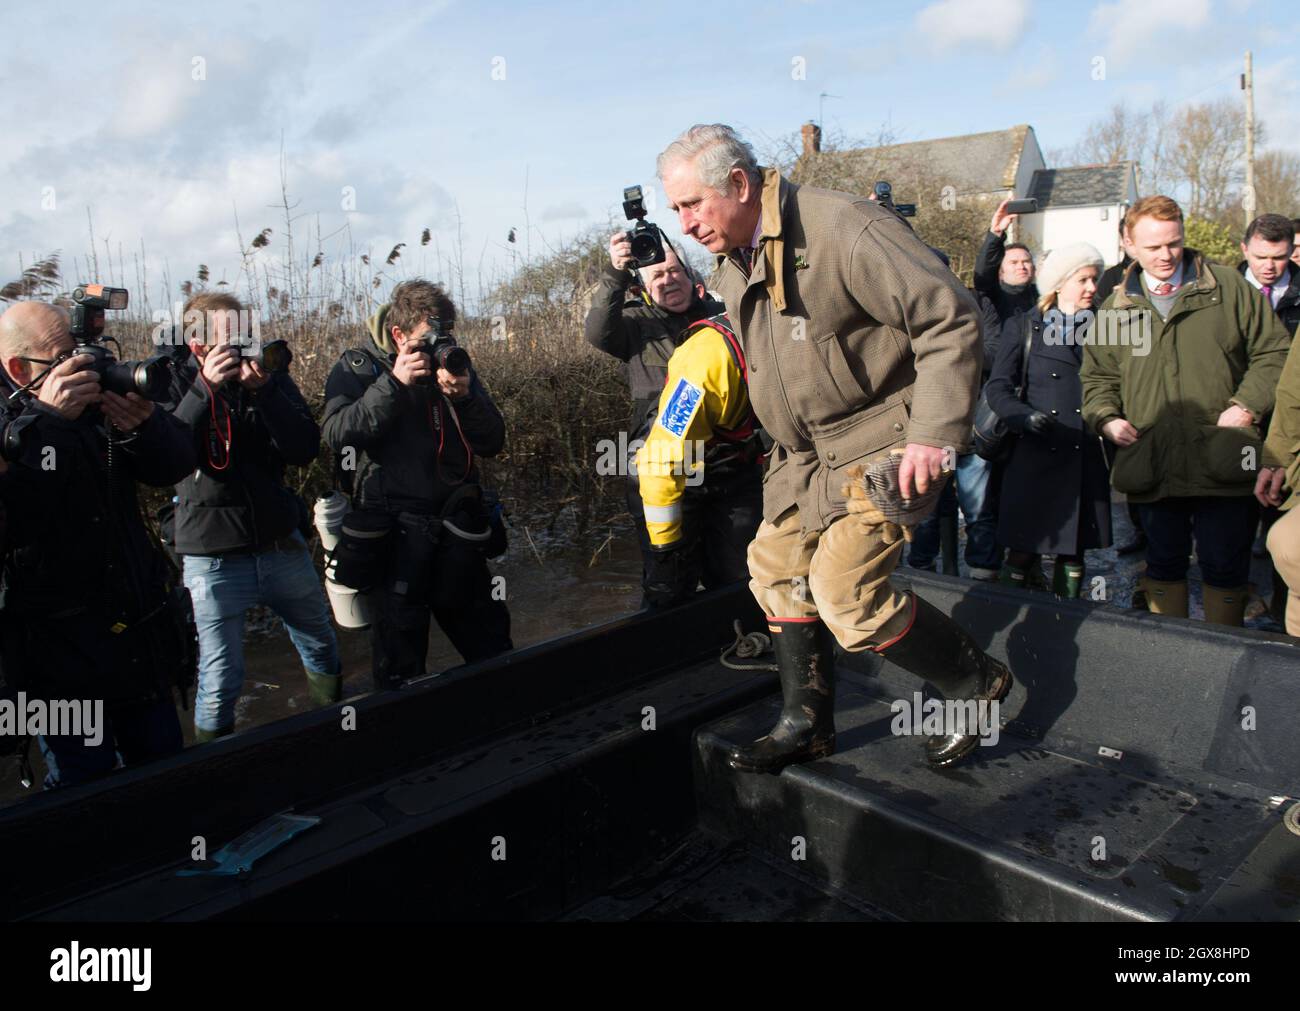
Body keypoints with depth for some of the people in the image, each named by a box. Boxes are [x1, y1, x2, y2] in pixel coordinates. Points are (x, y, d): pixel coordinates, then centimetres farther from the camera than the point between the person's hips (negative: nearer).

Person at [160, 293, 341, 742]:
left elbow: (305, 450, -9)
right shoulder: (173, 380, -5)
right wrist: (206, 386, -27)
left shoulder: (270, 373, 0)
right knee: (220, 681, 0)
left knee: (321, 647, 21)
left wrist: (263, 390, -21)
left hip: (281, 544, 3)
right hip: (213, 556, -3)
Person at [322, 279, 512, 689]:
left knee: (492, 645, 14)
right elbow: (337, 435, -17)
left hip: (457, 529, 4)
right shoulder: (358, 366, 0)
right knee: (400, 659, 5)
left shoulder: (454, 363, 9)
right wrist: (394, 383, -22)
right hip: (395, 535, -4)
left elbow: (492, 442, 4)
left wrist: (465, 397, -13)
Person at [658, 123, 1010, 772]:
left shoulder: (843, 229, -21)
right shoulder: (730, 263, 6)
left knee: (845, 588, -15)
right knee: (778, 569, 8)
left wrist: (933, 433, -24)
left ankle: (976, 683, 9)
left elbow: (949, 316, -21)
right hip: (806, 450, 9)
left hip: (882, 443, -9)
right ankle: (806, 725, 24)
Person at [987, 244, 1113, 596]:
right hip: (1035, 456, -3)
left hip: (1085, 459, 3)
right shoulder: (1023, 327, 4)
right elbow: (998, 388, -2)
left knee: (1073, 554, 9)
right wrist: (1025, 417, -20)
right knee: (1023, 553, -3)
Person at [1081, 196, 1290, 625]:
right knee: (1163, 565, 12)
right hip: (1153, 468, 2)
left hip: (1224, 464, -2)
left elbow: (1272, 352, 6)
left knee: (1224, 567, 4)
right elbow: (1097, 376, 18)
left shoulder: (1228, 287, 5)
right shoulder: (1116, 307, 12)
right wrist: (1106, 418, 0)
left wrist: (1246, 406, -8)